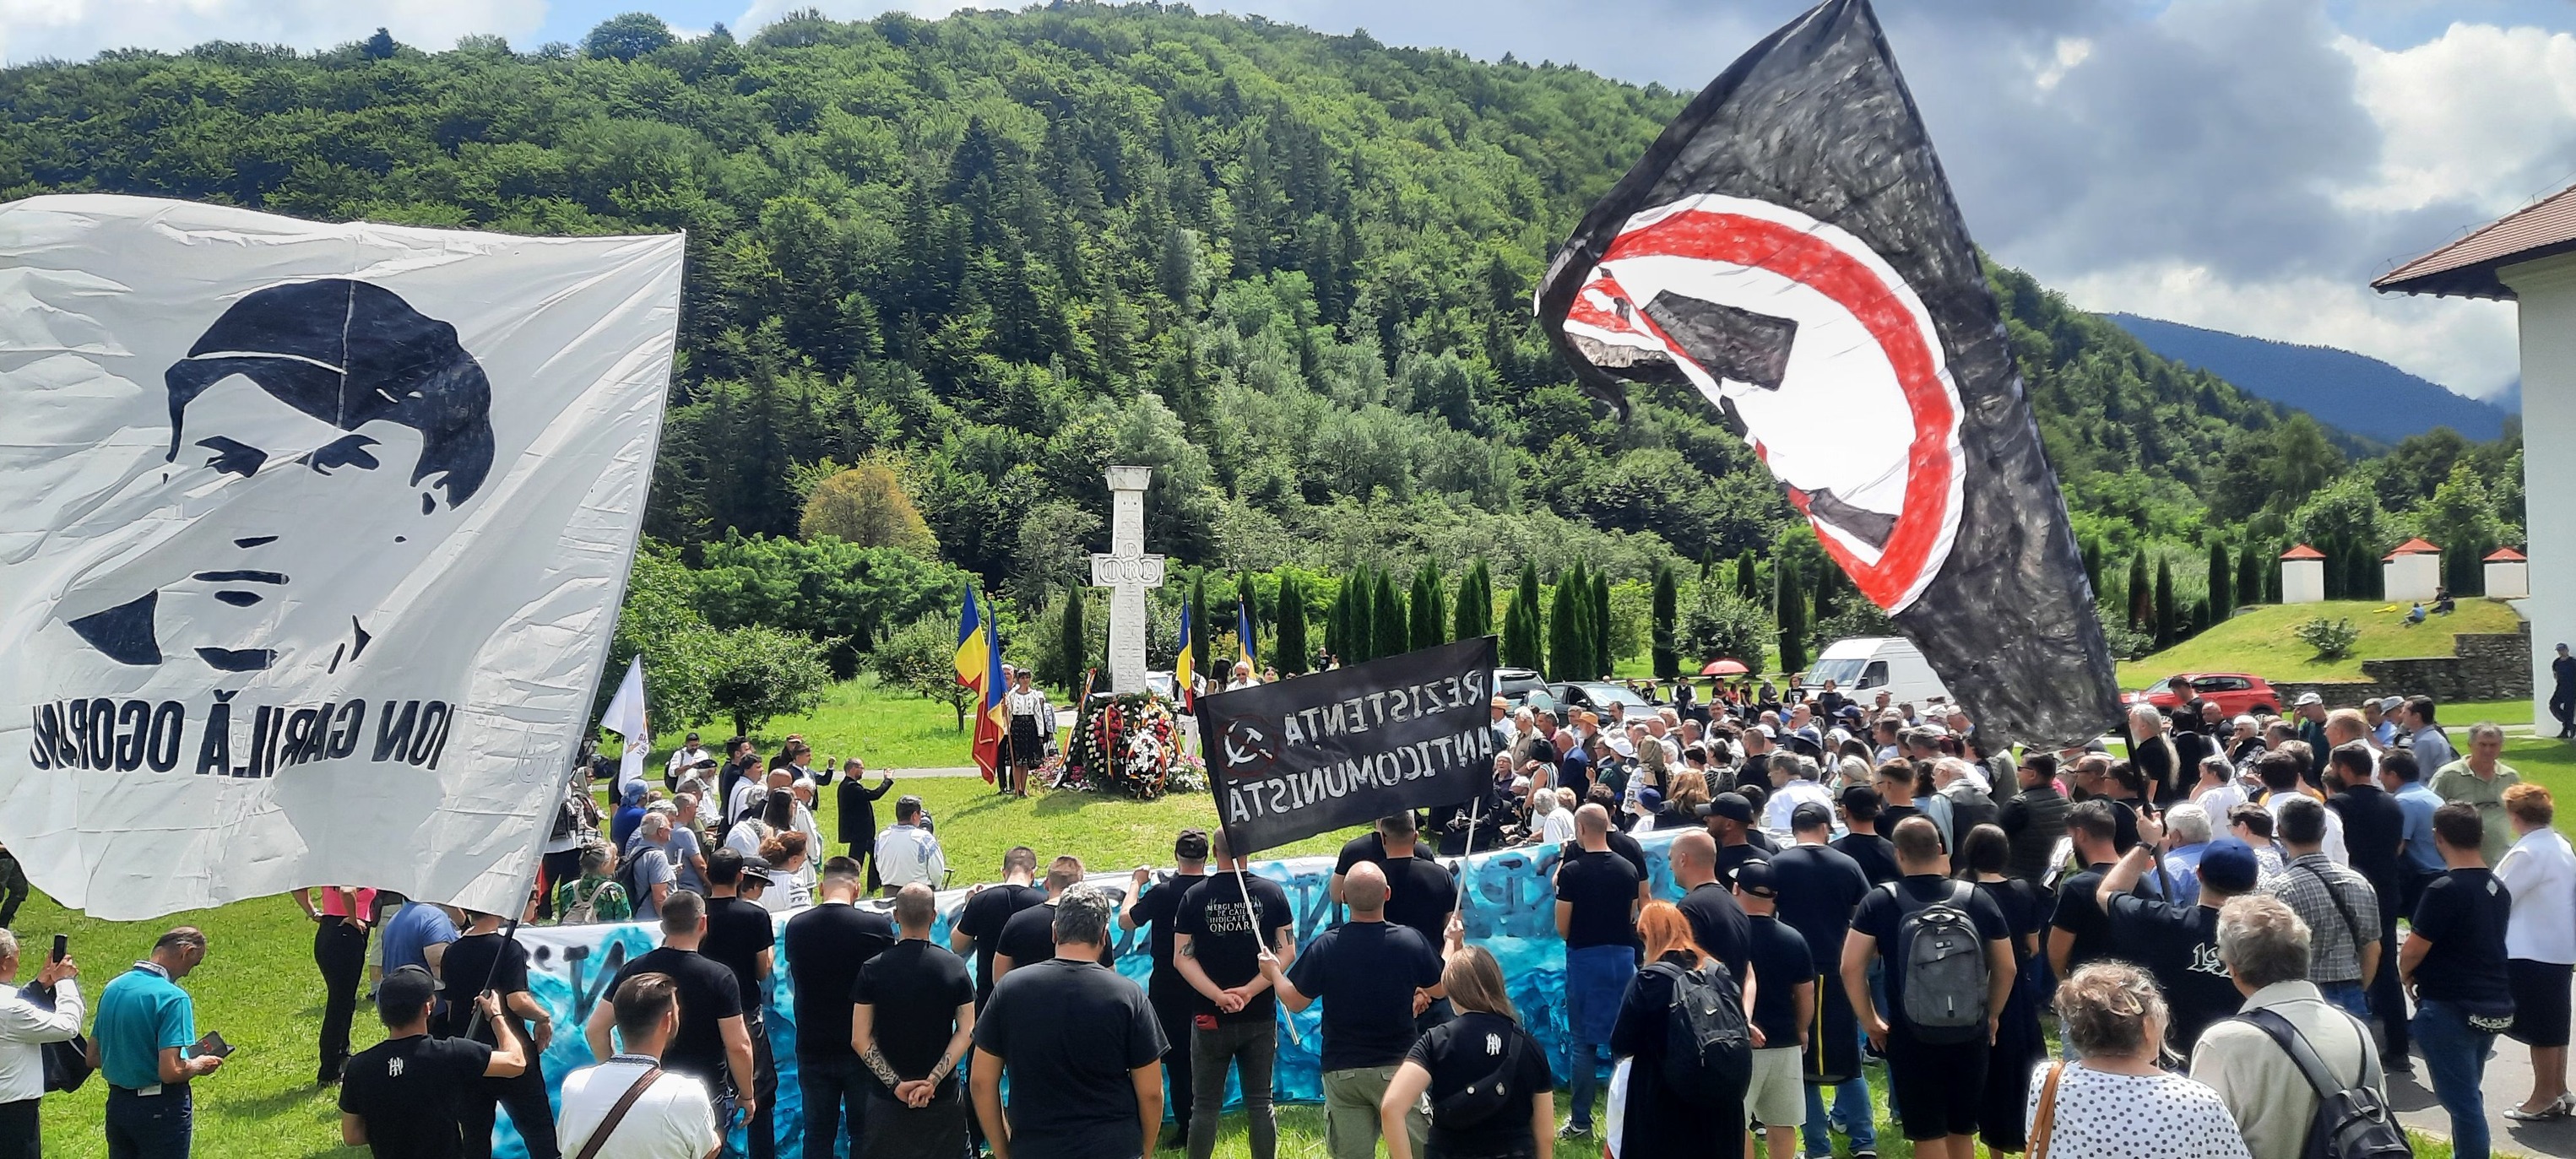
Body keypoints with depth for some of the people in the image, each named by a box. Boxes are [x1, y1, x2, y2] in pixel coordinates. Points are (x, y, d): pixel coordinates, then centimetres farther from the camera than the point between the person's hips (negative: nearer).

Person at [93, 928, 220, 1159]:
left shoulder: (113, 988, 5)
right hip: (160, 1110, -7)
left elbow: (93, 1058, 13)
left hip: (116, 1103, 7)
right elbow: (171, 1072, -26)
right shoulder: (173, 997, -21)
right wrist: (199, 1065, -6)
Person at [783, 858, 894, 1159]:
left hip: (812, 1049, 2)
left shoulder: (795, 926, -6)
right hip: (864, 1050, -2)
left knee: (818, 1134, 12)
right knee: (864, 1134, 11)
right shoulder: (877, 925, -15)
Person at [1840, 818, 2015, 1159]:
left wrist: (1869, 1021, 1)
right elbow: (2006, 968, 5)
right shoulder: (1975, 898, -2)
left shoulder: (1879, 901, -8)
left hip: (1911, 1037, -2)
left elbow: (1851, 968, -11)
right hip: (1969, 1036, 2)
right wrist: (1991, 1017, 18)